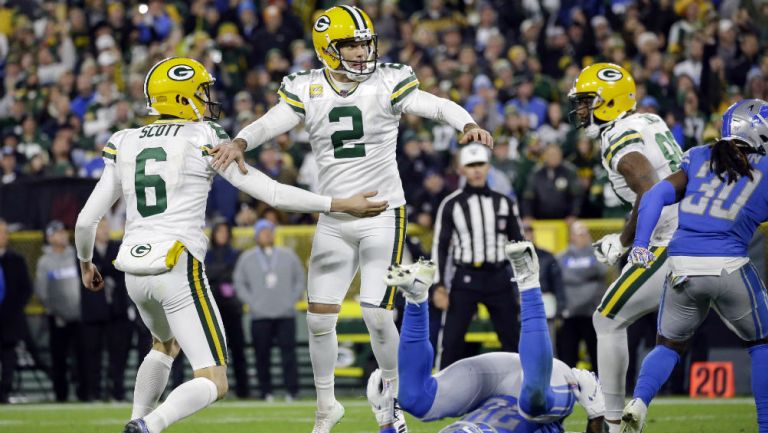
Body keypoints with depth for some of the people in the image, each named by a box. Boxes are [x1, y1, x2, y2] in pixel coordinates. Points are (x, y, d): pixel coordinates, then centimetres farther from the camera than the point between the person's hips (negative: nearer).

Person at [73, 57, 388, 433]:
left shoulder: (124, 145, 10)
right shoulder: (203, 139, -4)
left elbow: (86, 220, 10)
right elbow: (271, 193, -6)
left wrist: (85, 264, 30)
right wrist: (342, 205, 0)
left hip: (135, 272, 6)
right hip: (178, 269, -6)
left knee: (165, 345, 36)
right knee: (214, 384, -3)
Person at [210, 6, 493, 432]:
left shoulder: (386, 85, -7)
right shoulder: (307, 90, -1)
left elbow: (437, 106, -20)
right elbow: (271, 122, -15)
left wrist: (468, 125, -41)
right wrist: (239, 143, -37)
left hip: (382, 214, -3)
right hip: (333, 220, 3)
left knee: (376, 314, -10)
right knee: (320, 317, 4)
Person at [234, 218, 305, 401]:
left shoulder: (288, 256, 11)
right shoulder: (246, 259, 8)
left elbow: (300, 280, 15)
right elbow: (239, 284, 10)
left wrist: (291, 300, 2)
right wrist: (252, 302, -3)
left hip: (285, 315, 0)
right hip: (259, 316, 0)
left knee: (288, 353, -8)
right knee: (262, 355, -2)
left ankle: (292, 392, -8)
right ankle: (266, 393, 3)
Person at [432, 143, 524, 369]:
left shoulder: (504, 203, 8)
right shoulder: (451, 204, 2)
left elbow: (519, 243, 13)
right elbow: (440, 246, 4)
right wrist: (439, 286, -4)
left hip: (499, 279, 2)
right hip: (465, 279, -2)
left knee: (513, 339, 3)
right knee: (451, 340, -7)